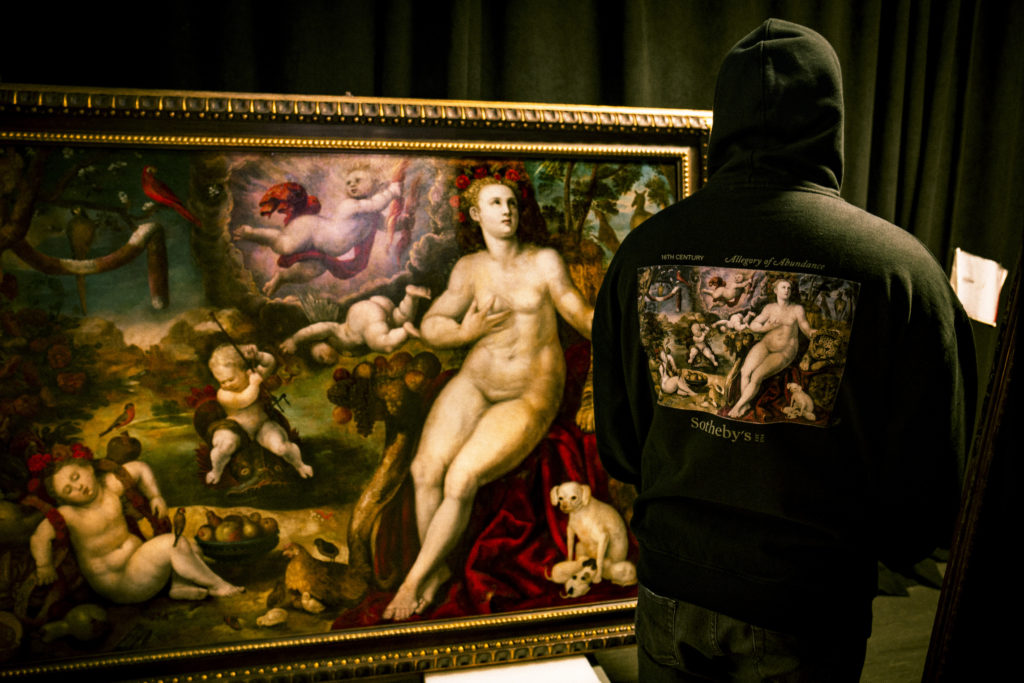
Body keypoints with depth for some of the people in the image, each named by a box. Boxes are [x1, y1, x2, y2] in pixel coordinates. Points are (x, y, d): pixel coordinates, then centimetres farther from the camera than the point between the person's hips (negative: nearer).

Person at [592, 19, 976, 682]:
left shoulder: (646, 247, -10)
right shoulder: (900, 266, -18)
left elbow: (618, 444, 0)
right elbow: (931, 478, -10)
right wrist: (859, 545, 10)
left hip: (671, 584, 3)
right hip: (809, 613, -2)